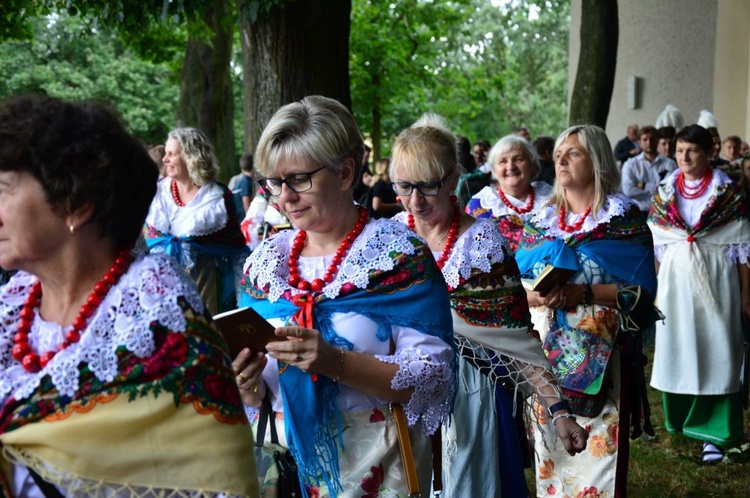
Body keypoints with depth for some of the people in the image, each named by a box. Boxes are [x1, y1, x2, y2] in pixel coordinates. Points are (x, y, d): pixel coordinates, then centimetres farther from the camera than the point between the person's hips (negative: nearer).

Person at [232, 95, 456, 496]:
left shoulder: (399, 254, -11)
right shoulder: (264, 260, 3)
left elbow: (432, 378, -17)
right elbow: (256, 394, 7)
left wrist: (335, 362, -29)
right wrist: (247, 385, -16)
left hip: (373, 463, -4)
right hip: (284, 458, 4)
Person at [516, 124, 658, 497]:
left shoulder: (624, 218, -2)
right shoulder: (541, 218, 11)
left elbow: (642, 289, -9)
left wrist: (583, 293, -20)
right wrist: (538, 296, -13)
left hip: (599, 354, -4)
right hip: (546, 351, 4)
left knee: (598, 448, -3)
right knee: (551, 449, 7)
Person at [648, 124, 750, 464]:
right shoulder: (665, 191, 6)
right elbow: (656, 245, 9)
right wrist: (654, 285, 6)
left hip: (716, 279, -3)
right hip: (675, 278, 3)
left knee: (715, 350, -2)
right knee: (677, 347, 7)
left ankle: (714, 431, 2)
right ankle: (680, 415, 24)